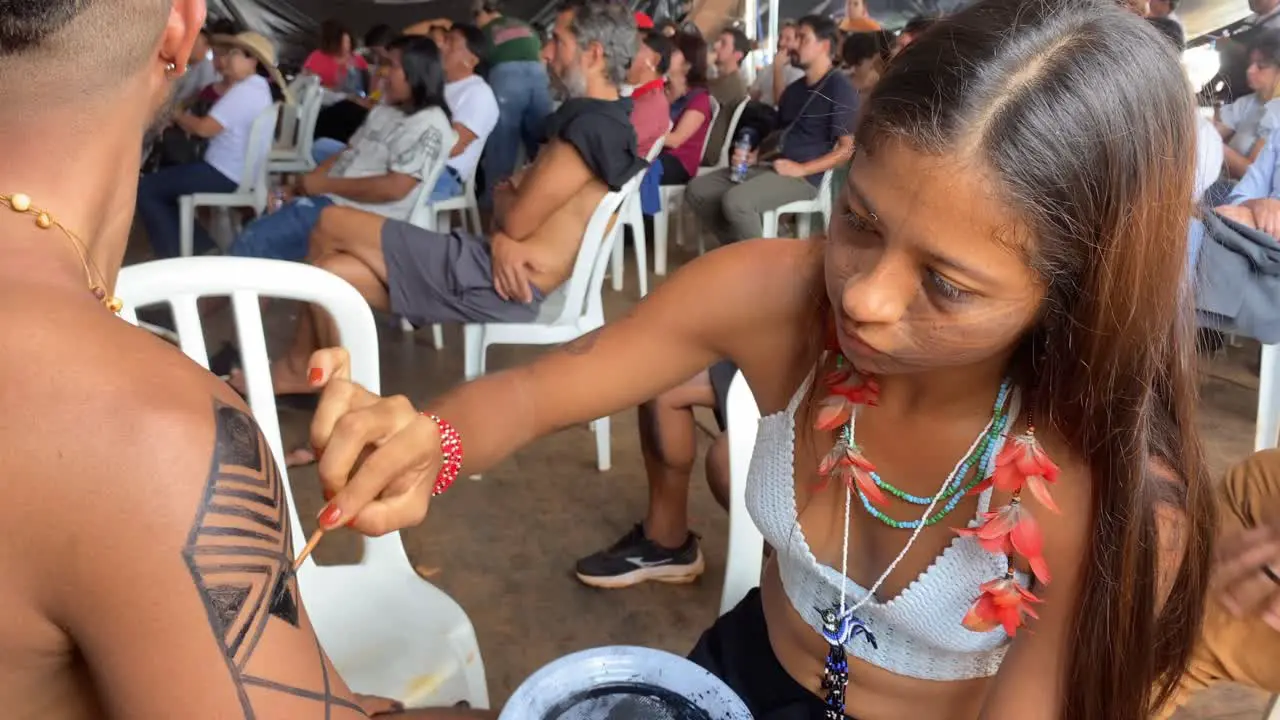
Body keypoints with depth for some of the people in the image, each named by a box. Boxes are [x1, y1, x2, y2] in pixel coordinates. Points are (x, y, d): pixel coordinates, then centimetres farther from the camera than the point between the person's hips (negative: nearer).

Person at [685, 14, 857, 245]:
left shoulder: (839, 88, -6)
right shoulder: (794, 89, 20)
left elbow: (848, 148, -13)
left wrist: (802, 169, -18)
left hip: (804, 176, -9)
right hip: (770, 166, 9)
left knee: (736, 201, -33)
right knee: (697, 189, -2)